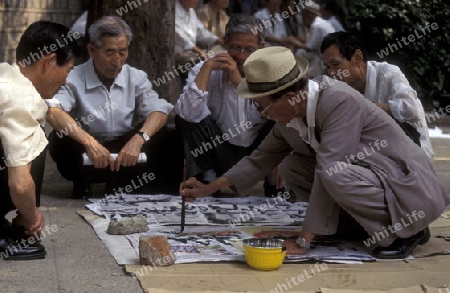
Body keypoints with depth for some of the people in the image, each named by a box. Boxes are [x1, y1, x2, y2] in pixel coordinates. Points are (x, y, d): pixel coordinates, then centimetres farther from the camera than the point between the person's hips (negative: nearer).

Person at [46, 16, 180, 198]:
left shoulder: (136, 77, -3)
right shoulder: (74, 79, -14)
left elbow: (158, 111, -15)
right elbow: (52, 112, -31)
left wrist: (138, 139, -36)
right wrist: (89, 142, -45)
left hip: (127, 152, 3)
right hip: (87, 155, -3)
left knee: (162, 138, -22)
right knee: (61, 140, -31)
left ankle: (121, 185, -3)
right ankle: (81, 186, -4)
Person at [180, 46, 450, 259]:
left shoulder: (340, 102, -28)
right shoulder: (292, 112, -2)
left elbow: (329, 172, -31)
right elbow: (261, 159, 11)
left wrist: (303, 241, -28)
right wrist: (208, 189, 10)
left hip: (408, 188, -8)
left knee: (337, 176, -34)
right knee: (292, 167, 2)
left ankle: (406, 231, -10)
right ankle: (363, 223, 6)